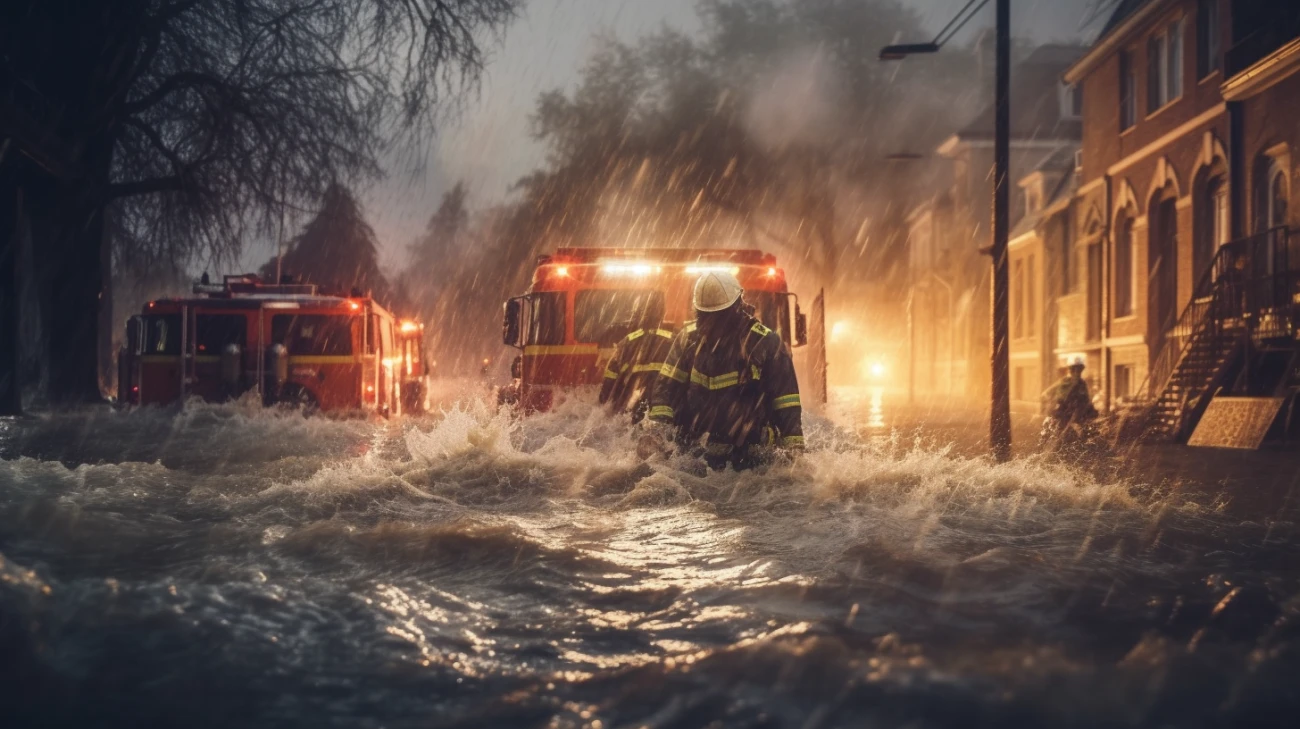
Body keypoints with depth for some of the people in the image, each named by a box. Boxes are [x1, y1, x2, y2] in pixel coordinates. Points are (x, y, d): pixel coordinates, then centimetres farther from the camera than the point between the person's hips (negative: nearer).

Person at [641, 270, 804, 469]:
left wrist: (794, 446, -11)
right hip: (691, 447, 3)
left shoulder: (765, 342, -4)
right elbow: (667, 385, 2)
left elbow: (786, 399, -3)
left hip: (748, 452, -3)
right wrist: (657, 427, -14)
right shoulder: (688, 337, 5)